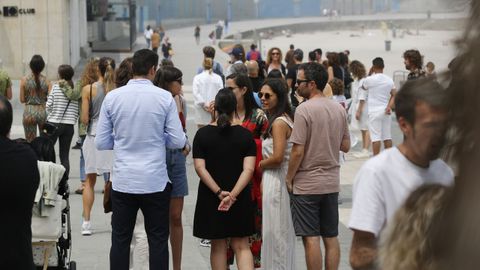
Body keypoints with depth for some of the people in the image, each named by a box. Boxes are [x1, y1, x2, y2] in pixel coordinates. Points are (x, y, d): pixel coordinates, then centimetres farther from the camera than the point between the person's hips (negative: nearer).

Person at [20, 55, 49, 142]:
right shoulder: (46, 81, -6)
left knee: (30, 142, 6)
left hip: (29, 112, 0)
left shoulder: (24, 80, -5)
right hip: (43, 111, 0)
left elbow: (22, 100, -2)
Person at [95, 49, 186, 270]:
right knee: (158, 240, 8)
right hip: (155, 181, -2)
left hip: (122, 181, 2)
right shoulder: (164, 98, -7)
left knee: (120, 239, 10)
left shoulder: (112, 97, -2)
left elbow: (101, 143, 0)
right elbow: (178, 141, -6)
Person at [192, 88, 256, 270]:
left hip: (211, 198, 0)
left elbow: (200, 168, -11)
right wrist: (233, 194, -18)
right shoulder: (245, 135, -3)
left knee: (218, 246, 12)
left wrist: (219, 192, -14)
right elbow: (248, 169, -13)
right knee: (241, 246, 4)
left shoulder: (203, 134, -4)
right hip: (240, 199, 0)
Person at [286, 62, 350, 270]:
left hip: (306, 184, -6)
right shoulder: (339, 109, 5)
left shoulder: (304, 109, -15)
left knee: (311, 238, 0)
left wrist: (289, 178, -5)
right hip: (332, 183, 6)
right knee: (331, 237, 11)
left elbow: (298, 151, -16)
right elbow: (345, 146, 11)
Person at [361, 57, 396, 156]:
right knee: (387, 136, 10)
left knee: (376, 137, -5)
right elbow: (394, 95, 3)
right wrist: (389, 106, -2)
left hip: (374, 112, -5)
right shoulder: (389, 80, 5)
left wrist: (370, 72, 10)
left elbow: (363, 87, 11)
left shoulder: (370, 79, -10)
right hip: (386, 111, 5)